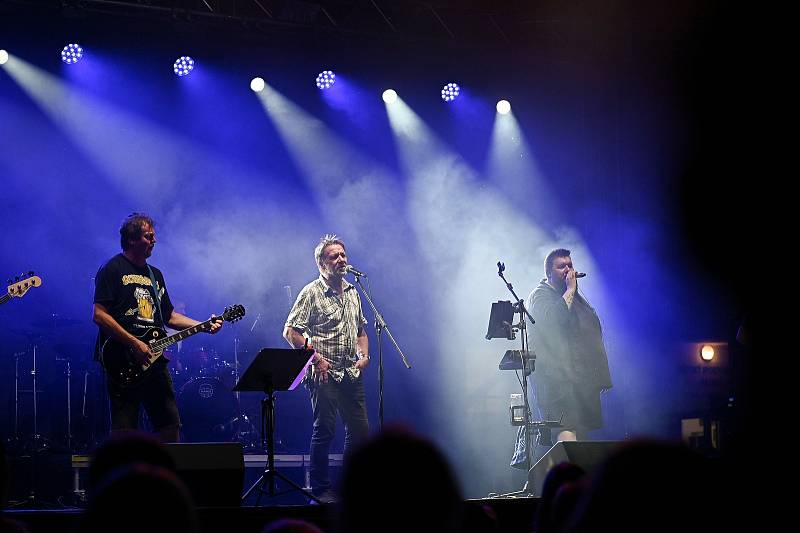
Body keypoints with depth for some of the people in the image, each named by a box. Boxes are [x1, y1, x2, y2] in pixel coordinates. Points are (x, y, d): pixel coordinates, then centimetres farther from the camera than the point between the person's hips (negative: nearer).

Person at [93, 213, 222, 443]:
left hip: (154, 362, 7)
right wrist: (134, 344, -17)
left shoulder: (155, 274, 19)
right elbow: (100, 315, -13)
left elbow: (168, 316, 24)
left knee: (171, 425, 6)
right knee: (124, 433, -5)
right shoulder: (113, 270, -5)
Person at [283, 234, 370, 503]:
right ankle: (321, 490, 3)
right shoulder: (312, 293, -6)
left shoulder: (352, 292, 15)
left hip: (352, 374, 7)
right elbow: (290, 332, -11)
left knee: (360, 429, 6)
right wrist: (315, 358, -16)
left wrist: (364, 355, 9)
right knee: (324, 430, -4)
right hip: (324, 374, -6)